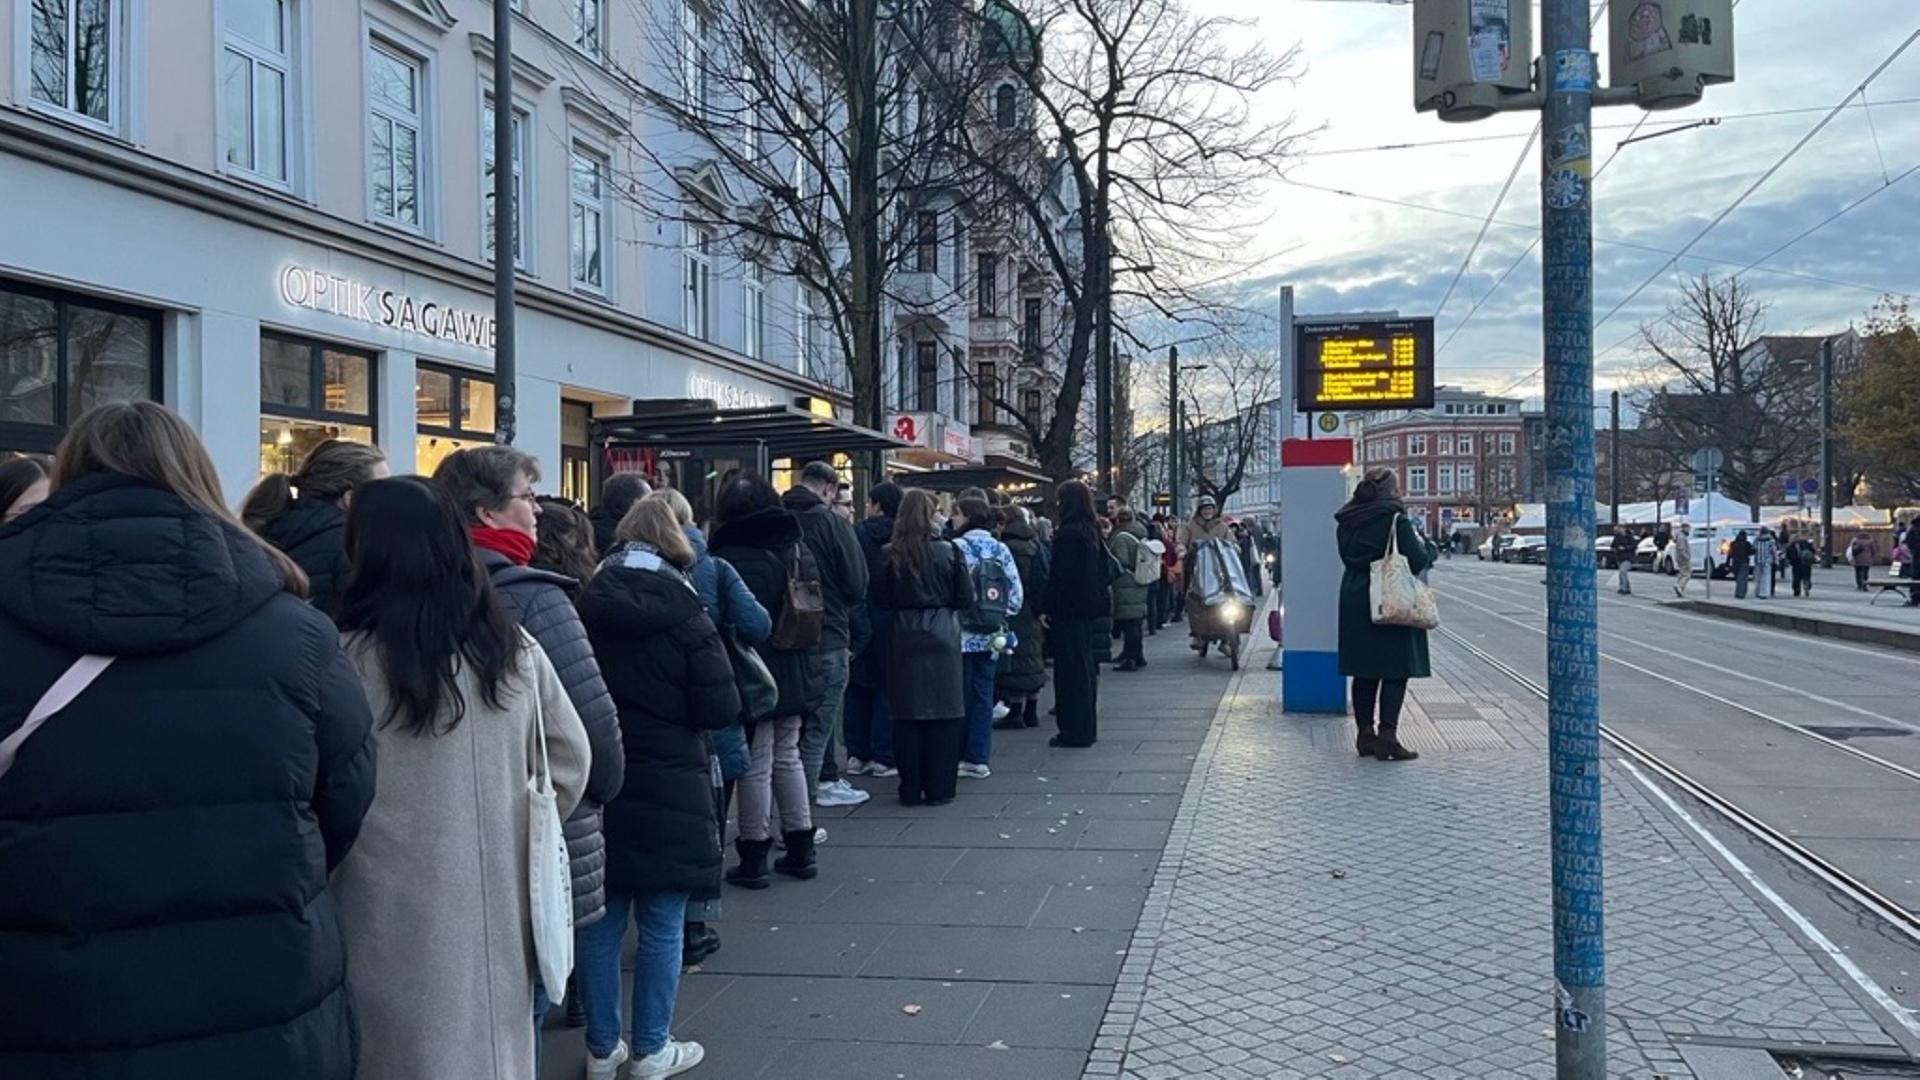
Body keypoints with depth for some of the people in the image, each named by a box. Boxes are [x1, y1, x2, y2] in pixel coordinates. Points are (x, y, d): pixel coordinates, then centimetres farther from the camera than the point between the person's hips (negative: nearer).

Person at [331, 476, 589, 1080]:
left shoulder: (349, 662, -13)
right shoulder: (514, 648, 2)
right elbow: (571, 758, 9)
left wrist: (314, 887, 8)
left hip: (395, 919, -4)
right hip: (497, 908, 4)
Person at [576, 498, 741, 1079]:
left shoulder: (586, 606, -2)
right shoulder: (680, 609, -11)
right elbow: (721, 708, -13)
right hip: (667, 789, -4)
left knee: (601, 921, 13)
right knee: (661, 925, 8)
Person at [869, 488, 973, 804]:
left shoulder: (890, 556, -5)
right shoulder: (948, 552, -7)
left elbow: (877, 599, 0)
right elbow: (965, 597, -3)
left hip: (903, 639, 1)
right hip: (941, 638, -1)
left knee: (906, 715, 6)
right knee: (943, 715, 5)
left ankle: (910, 789, 9)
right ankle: (939, 788, 7)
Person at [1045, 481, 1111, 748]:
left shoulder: (1068, 534, -16)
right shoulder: (1093, 532, 9)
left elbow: (1058, 575, -18)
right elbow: (1105, 568, 15)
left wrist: (1046, 609, -14)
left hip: (1069, 609, -9)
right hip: (1091, 607, 9)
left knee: (1071, 669, -3)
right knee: (1086, 667, 15)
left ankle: (1074, 731, 0)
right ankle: (1088, 728, 23)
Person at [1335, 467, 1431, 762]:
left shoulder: (1346, 522, 6)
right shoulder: (1395, 519, -12)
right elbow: (1418, 560, -12)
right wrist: (1421, 543, 7)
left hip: (1354, 602, 6)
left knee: (1364, 671, 11)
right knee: (1395, 671, -1)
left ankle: (1365, 733, 15)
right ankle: (1387, 735, -8)